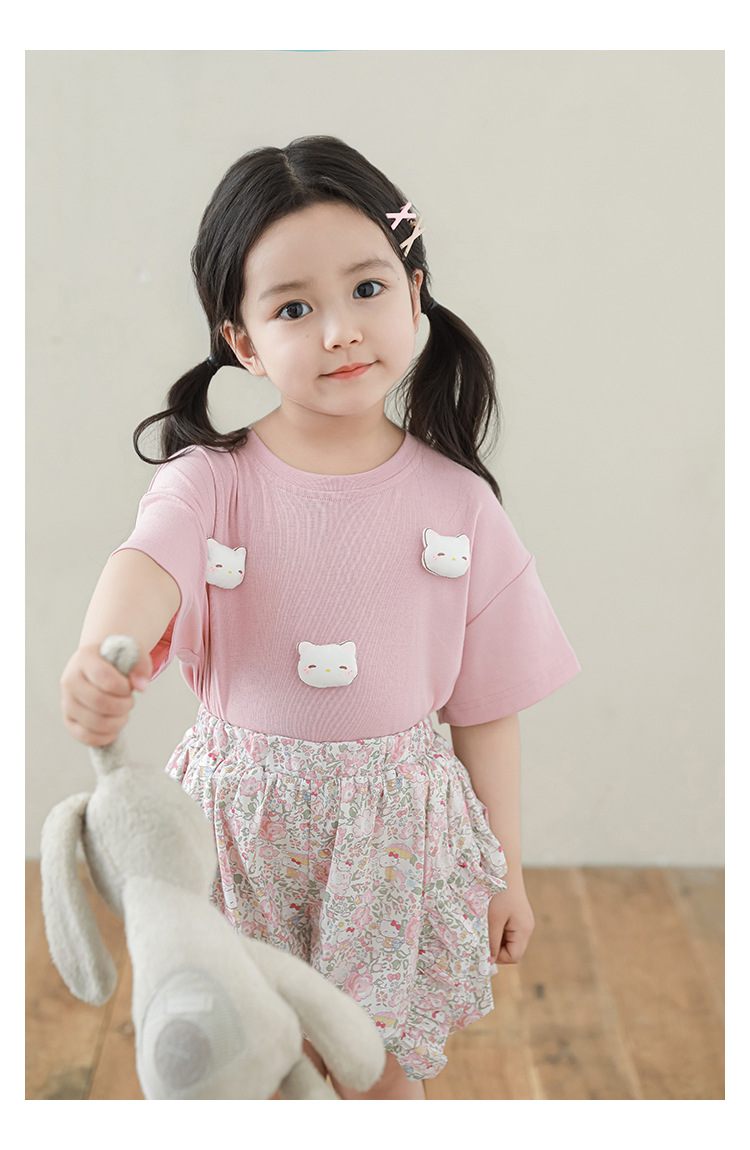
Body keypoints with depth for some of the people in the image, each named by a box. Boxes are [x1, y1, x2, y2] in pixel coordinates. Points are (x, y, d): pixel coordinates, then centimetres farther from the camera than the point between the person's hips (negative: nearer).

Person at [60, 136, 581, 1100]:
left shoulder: (457, 503, -6)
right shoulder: (210, 480, -10)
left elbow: (485, 706, 0)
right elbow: (146, 562, -32)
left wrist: (504, 868, 7)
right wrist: (100, 657, -55)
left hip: (397, 829, 0)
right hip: (244, 822, 0)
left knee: (381, 1076, 13)